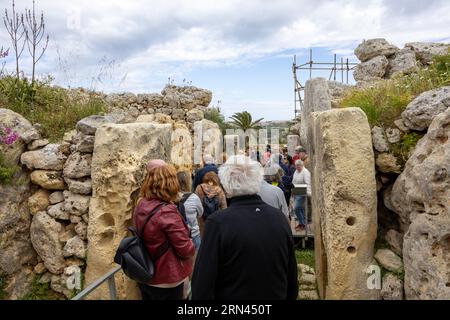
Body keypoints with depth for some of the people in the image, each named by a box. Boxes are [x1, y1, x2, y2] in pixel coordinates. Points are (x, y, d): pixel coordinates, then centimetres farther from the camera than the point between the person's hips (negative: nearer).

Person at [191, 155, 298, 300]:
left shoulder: (218, 222, -25)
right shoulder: (280, 217, -11)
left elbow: (203, 282, -20)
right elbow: (292, 275, 1)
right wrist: (290, 296, 14)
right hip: (277, 295, 4)